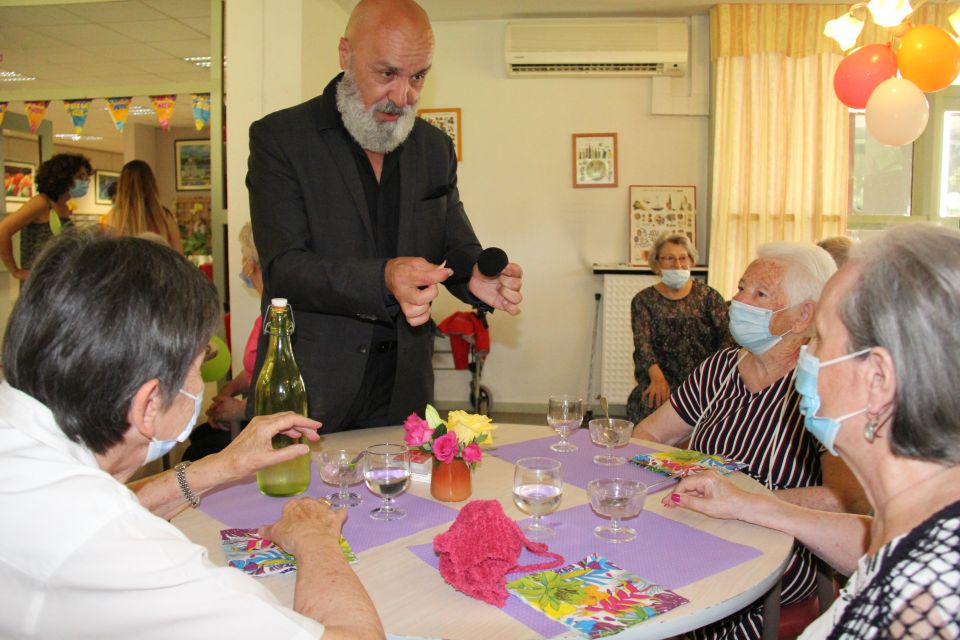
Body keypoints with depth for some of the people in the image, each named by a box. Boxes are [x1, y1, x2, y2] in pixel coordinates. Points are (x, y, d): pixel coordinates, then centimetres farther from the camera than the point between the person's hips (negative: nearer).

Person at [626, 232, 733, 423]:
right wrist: (657, 377, -24)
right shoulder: (644, 300, 10)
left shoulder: (709, 296, 10)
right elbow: (642, 341, -4)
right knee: (650, 403, -31)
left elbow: (727, 336, 0)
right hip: (664, 379, 0)